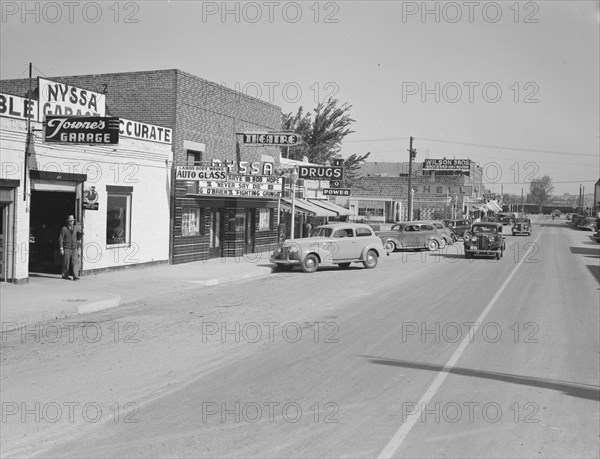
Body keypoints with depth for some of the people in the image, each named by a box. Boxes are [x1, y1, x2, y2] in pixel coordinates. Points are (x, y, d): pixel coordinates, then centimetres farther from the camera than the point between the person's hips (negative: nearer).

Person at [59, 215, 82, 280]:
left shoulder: (75, 228, 7)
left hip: (74, 248, 3)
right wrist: (61, 248, -11)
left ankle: (75, 276, -13)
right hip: (66, 248, -3)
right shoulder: (64, 229, -5)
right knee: (66, 262, 3)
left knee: (75, 262, -8)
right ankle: (65, 275, 18)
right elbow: (60, 239, -6)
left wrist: (77, 240, 24)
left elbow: (80, 233, 28)